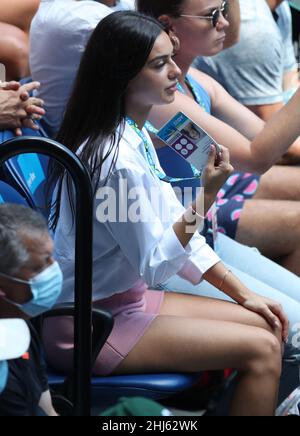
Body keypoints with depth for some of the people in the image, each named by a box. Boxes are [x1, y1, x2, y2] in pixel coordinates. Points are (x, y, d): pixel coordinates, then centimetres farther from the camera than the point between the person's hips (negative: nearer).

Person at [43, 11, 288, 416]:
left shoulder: (134, 136, 6)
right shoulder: (116, 158, -24)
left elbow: (176, 231, 12)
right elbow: (155, 265, -19)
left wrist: (243, 294, 8)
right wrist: (206, 196, -25)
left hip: (127, 298, 10)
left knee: (265, 326, 7)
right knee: (261, 350, -13)